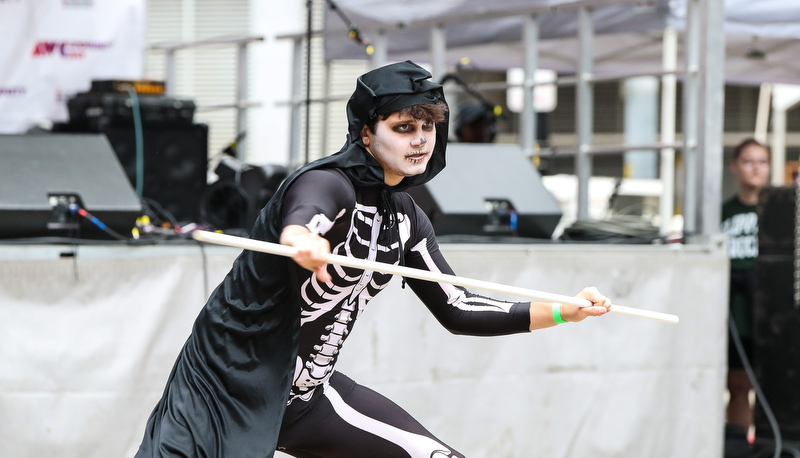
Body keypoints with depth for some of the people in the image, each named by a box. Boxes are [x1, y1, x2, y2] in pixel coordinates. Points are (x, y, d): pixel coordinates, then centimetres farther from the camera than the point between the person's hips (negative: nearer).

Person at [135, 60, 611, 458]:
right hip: (227, 386, -8)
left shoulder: (405, 218, 6)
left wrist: (564, 312, 6)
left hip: (307, 395, 8)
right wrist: (302, 242, -68)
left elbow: (456, 310, 12)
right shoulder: (327, 185, -19)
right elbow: (298, 223, -43)